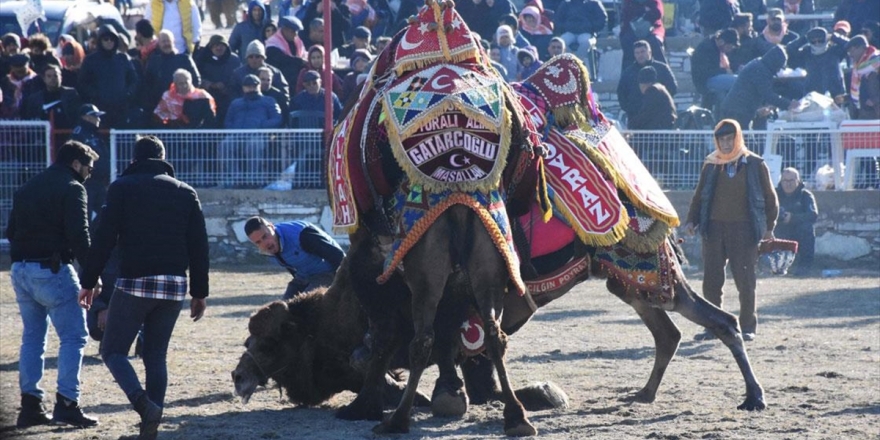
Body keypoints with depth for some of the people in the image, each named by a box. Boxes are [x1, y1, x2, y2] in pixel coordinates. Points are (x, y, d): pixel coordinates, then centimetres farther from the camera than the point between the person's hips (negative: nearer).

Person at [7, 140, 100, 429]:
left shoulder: (27, 189, 18)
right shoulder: (71, 189, -6)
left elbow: (11, 231, 18)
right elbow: (79, 235, -15)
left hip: (20, 270, 7)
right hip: (52, 270, -7)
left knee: (32, 336, 14)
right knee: (73, 336, -1)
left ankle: (30, 405, 11)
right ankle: (66, 403, -7)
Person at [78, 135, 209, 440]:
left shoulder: (123, 187, 1)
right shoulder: (185, 193, 12)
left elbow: (104, 239, -6)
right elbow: (199, 246, 9)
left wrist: (89, 282, 0)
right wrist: (200, 292, 13)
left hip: (134, 282, -4)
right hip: (174, 286, 4)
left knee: (113, 350, 4)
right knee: (156, 355, 13)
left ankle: (142, 402, -22)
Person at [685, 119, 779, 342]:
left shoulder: (755, 165, 3)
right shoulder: (711, 165, 11)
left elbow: (769, 197, 6)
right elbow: (699, 195, 17)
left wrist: (769, 226, 2)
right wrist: (691, 220, 7)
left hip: (744, 229, -3)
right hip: (714, 227, 3)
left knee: (745, 281, 0)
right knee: (711, 280, 2)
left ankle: (748, 327, 8)